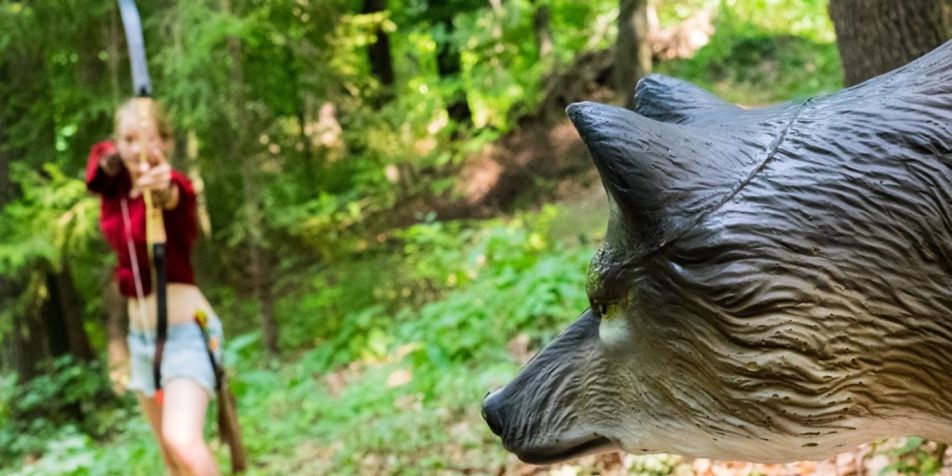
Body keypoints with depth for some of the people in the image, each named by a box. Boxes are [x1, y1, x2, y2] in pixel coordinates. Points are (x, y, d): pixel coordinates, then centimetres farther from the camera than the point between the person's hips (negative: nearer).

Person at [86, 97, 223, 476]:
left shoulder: (173, 187, -19)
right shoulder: (112, 182, 1)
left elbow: (174, 196, -41)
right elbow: (101, 154, 20)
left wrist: (162, 186, -65)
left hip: (187, 332, -7)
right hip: (141, 336, 8)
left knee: (182, 442, -29)